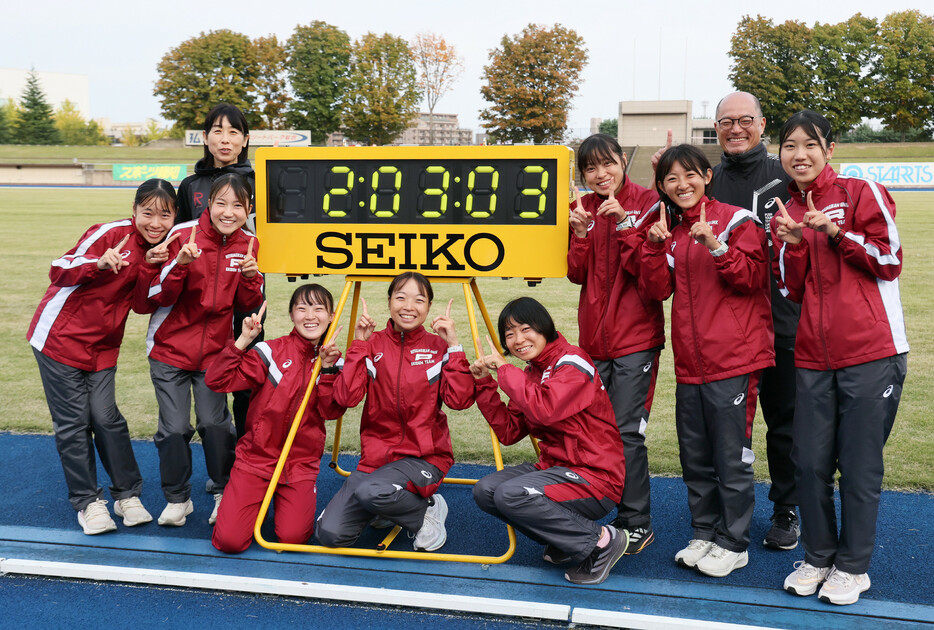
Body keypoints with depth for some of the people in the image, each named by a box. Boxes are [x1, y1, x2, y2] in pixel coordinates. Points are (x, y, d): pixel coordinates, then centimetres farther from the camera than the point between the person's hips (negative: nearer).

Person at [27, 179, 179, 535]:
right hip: (59, 336, -4)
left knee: (106, 417, 1)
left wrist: (152, 267, -20)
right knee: (73, 422, 0)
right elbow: (58, 271, -19)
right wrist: (99, 263, -37)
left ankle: (127, 494, 15)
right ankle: (87, 501, 12)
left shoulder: (159, 247, 0)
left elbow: (142, 305, -4)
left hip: (103, 345, 4)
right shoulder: (112, 234, -18)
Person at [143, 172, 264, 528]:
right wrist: (179, 265, -29)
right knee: (174, 428, 2)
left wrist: (251, 278, -17)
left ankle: (225, 492, 20)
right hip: (170, 349, -1)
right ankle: (177, 498, 21)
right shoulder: (183, 235, -12)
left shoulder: (248, 245, -2)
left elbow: (247, 306, 2)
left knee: (214, 423, -2)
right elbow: (158, 296, -12)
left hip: (215, 350, 1)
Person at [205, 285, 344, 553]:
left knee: (293, 538, -12)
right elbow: (216, 381, -14)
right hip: (256, 458, -2)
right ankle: (256, 502, 22)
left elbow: (332, 412, -7)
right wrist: (243, 340, -22)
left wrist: (327, 370, -16)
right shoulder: (271, 352, -6)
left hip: (301, 463, 2)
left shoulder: (332, 359, 5)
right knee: (230, 541, -11)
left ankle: (284, 501, 21)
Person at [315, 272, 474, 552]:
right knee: (330, 533, -12)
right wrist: (358, 345, -12)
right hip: (376, 455, 3)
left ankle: (426, 509, -3)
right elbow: (345, 398, -10)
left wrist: (453, 346, -17)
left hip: (423, 458, -3)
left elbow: (459, 400, -14)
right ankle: (386, 508, 15)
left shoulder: (438, 347, 0)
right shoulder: (372, 345, 3)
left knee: (370, 491, -34)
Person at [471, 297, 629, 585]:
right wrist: (485, 384, 0)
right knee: (485, 490, -6)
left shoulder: (573, 363, -14)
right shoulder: (529, 373, 12)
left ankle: (599, 540, -11)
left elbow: (543, 410, -32)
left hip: (594, 476, -9)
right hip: (553, 466, 9)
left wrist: (504, 369, -20)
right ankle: (564, 539, 5)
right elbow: (509, 432, 8)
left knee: (511, 494, -27)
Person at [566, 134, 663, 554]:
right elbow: (576, 274, 4)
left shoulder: (646, 203, -4)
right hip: (594, 336, 5)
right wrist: (581, 234, -11)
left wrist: (625, 224, -20)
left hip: (636, 336, -5)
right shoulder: (583, 209, 10)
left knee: (626, 432, -6)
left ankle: (636, 524, 8)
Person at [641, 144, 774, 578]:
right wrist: (655, 246, -9)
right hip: (690, 360, 6)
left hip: (734, 359, -6)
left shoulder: (735, 221, -3)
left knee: (731, 456, 0)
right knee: (694, 456, 14)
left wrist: (714, 246, -23)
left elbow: (751, 278, -12)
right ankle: (704, 533, 29)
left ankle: (733, 543, 14)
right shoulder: (671, 232, 14)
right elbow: (657, 289, 4)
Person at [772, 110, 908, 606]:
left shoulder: (862, 193, 1)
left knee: (859, 466, 2)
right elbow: (791, 290, 8)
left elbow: (889, 261, -3)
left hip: (871, 352, -4)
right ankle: (817, 557, 25)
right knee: (810, 461, 6)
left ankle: (852, 566, 18)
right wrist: (792, 242, -9)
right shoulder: (784, 214, 13)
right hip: (813, 356, 4)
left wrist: (835, 231, -12)